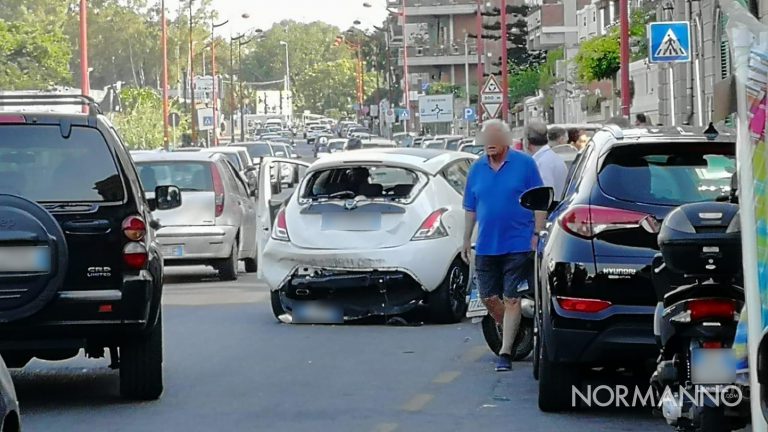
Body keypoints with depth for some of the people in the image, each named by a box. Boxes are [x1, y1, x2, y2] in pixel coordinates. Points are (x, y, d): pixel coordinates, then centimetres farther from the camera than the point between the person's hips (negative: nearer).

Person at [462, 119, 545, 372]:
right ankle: (511, 335, 31)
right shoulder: (477, 169, 9)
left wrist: (537, 233, -9)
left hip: (518, 245, -4)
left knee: (511, 299, -4)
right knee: (489, 298, 7)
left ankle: (505, 352, -1)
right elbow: (470, 209, 15)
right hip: (486, 245, 4)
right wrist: (466, 241, 13)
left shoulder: (524, 164, -3)